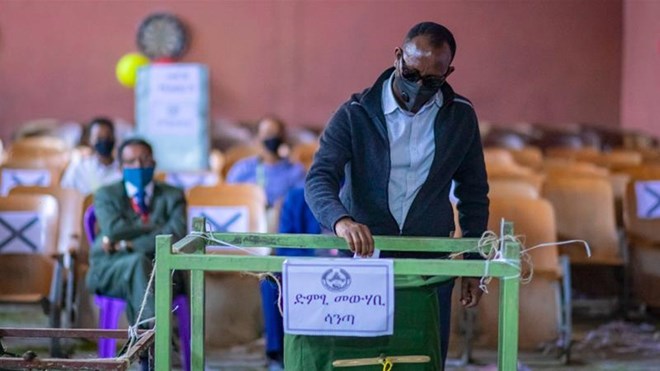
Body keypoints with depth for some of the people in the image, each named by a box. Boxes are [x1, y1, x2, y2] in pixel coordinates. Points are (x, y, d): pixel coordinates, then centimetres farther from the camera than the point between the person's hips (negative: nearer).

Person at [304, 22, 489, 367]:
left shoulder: (460, 117, 2)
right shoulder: (355, 115, -6)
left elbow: (473, 193, 10)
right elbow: (319, 179, -14)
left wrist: (473, 265, 7)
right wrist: (341, 220, -35)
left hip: (431, 265, 2)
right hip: (364, 258, -2)